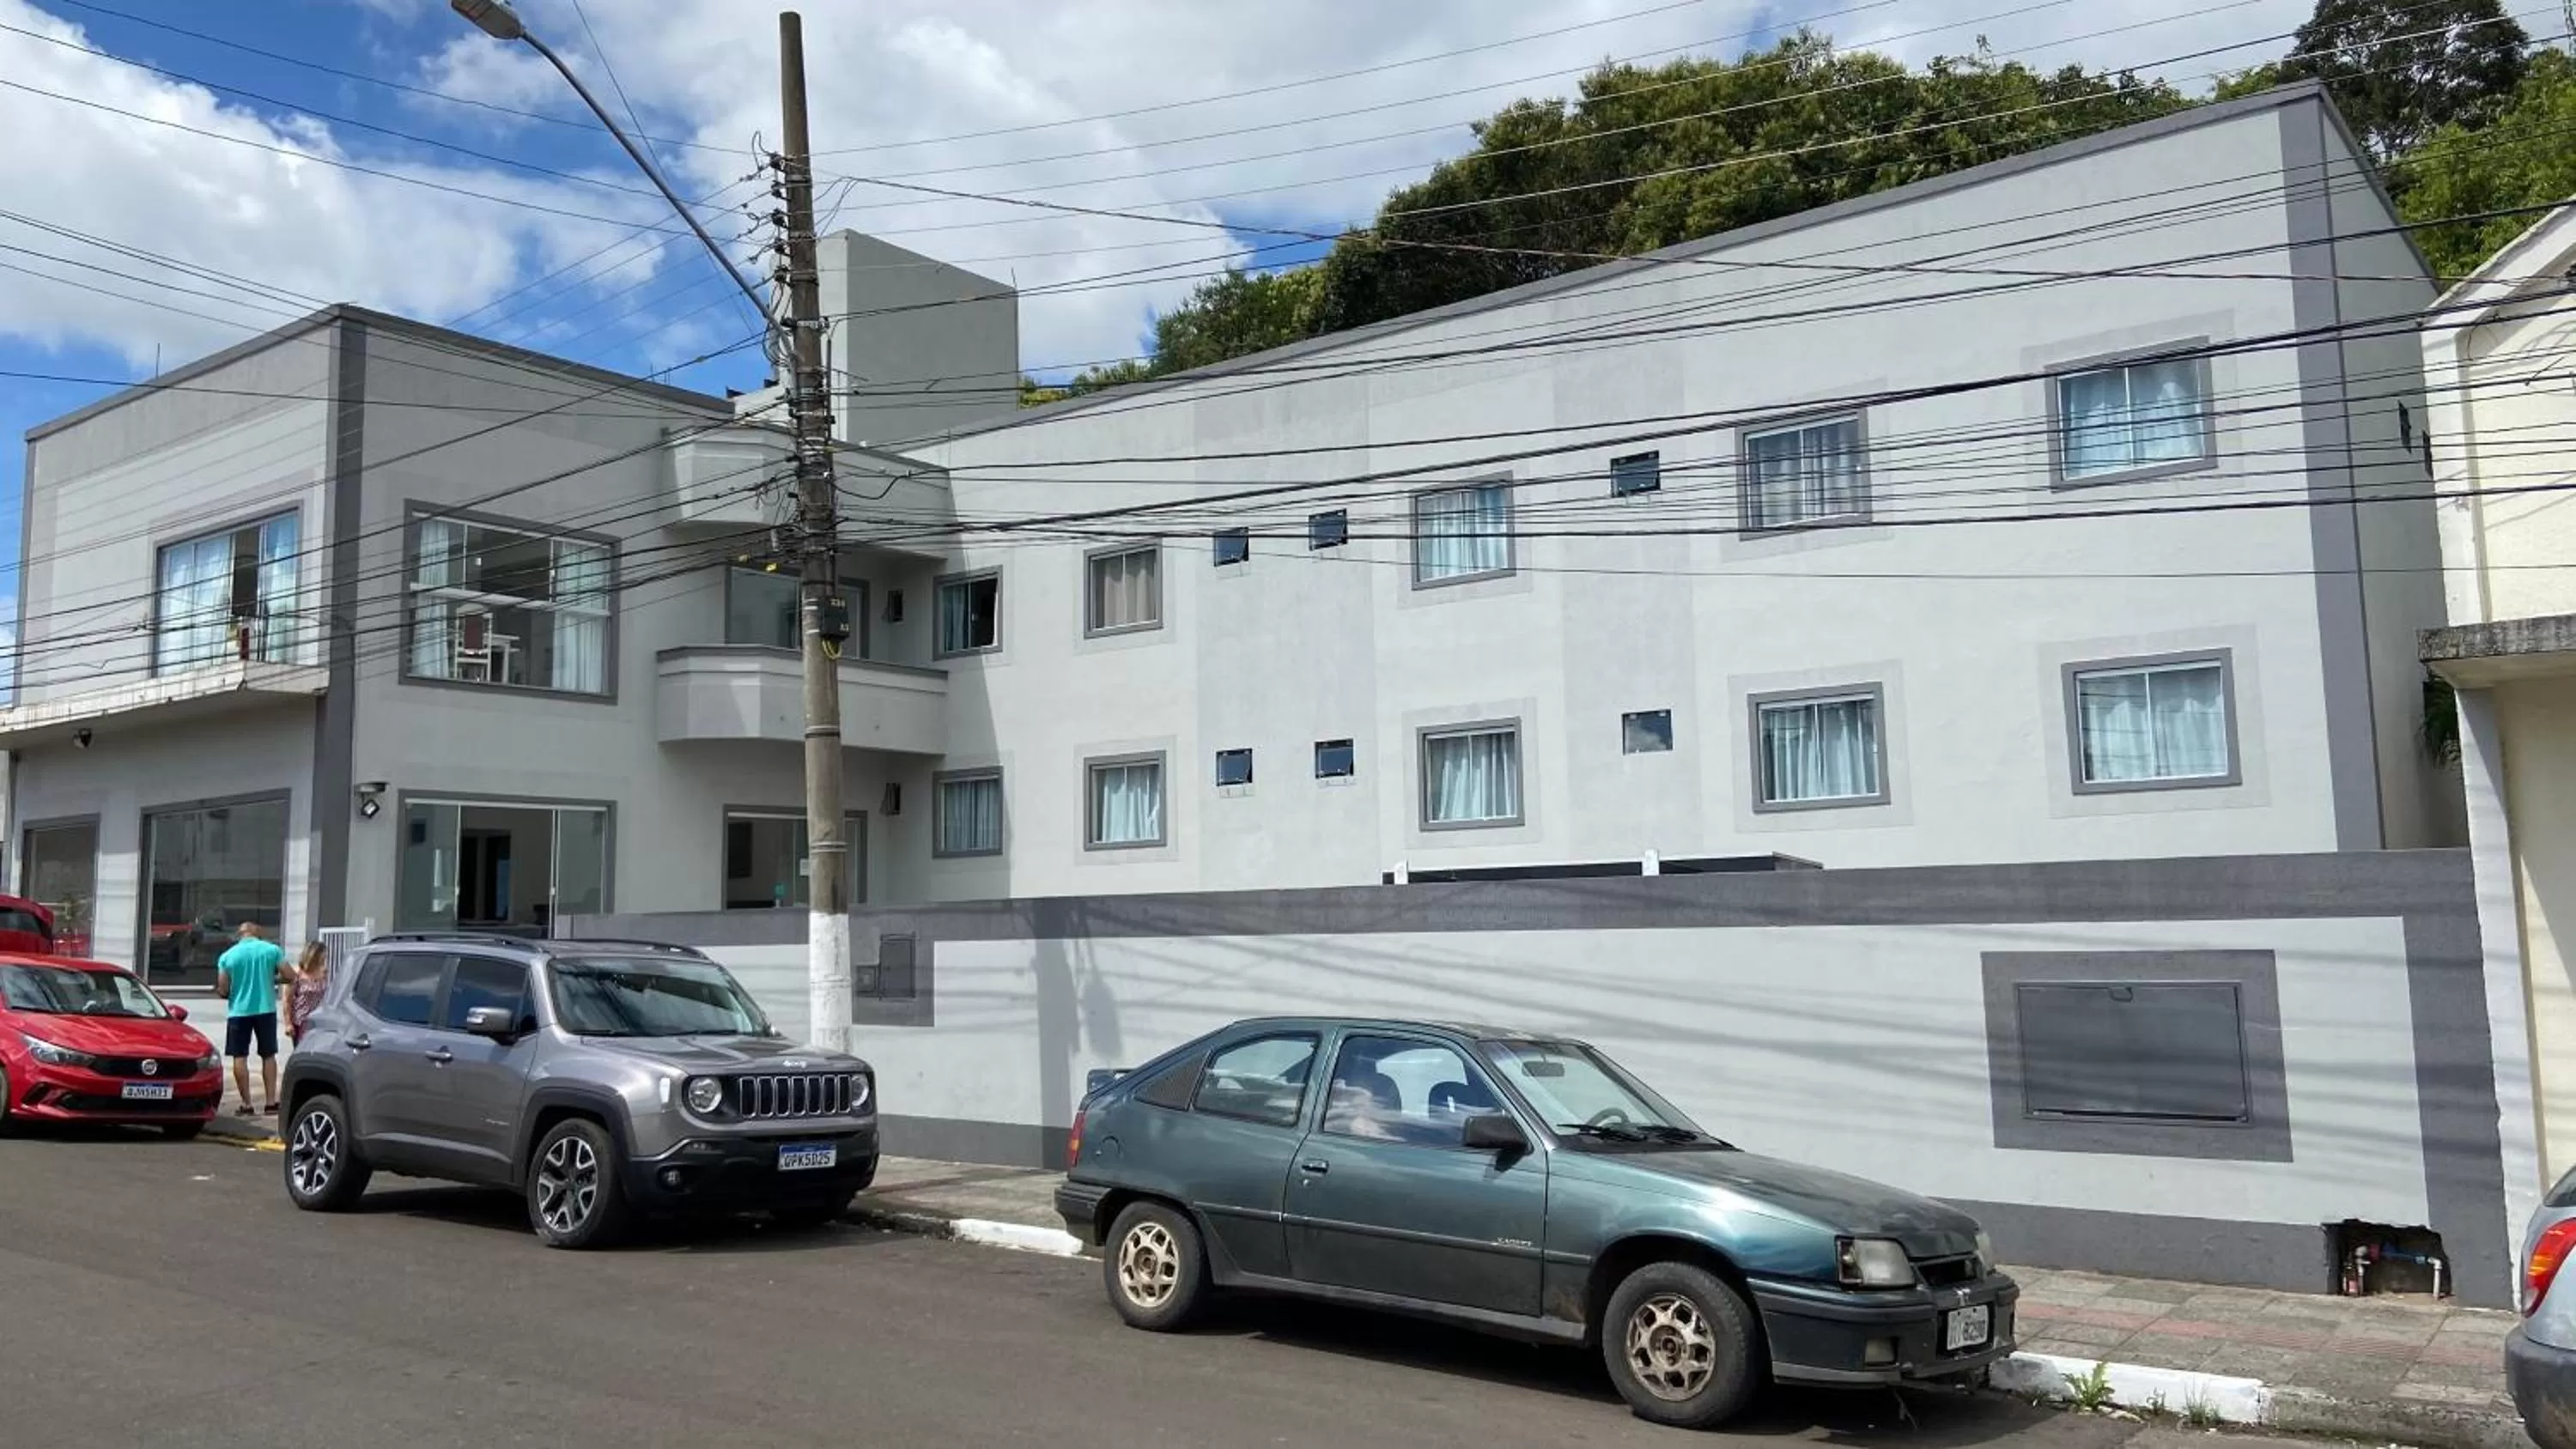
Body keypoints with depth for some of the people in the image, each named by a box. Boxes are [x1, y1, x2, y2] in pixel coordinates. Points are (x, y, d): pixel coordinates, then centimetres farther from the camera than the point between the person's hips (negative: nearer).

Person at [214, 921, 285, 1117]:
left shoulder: (227, 956, -1)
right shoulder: (272, 950, -2)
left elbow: (223, 990, -3)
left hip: (239, 1011, -1)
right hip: (266, 1009, 1)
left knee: (240, 1057, 5)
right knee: (268, 1055, 10)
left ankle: (246, 1105, 2)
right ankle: (271, 1103, 9)